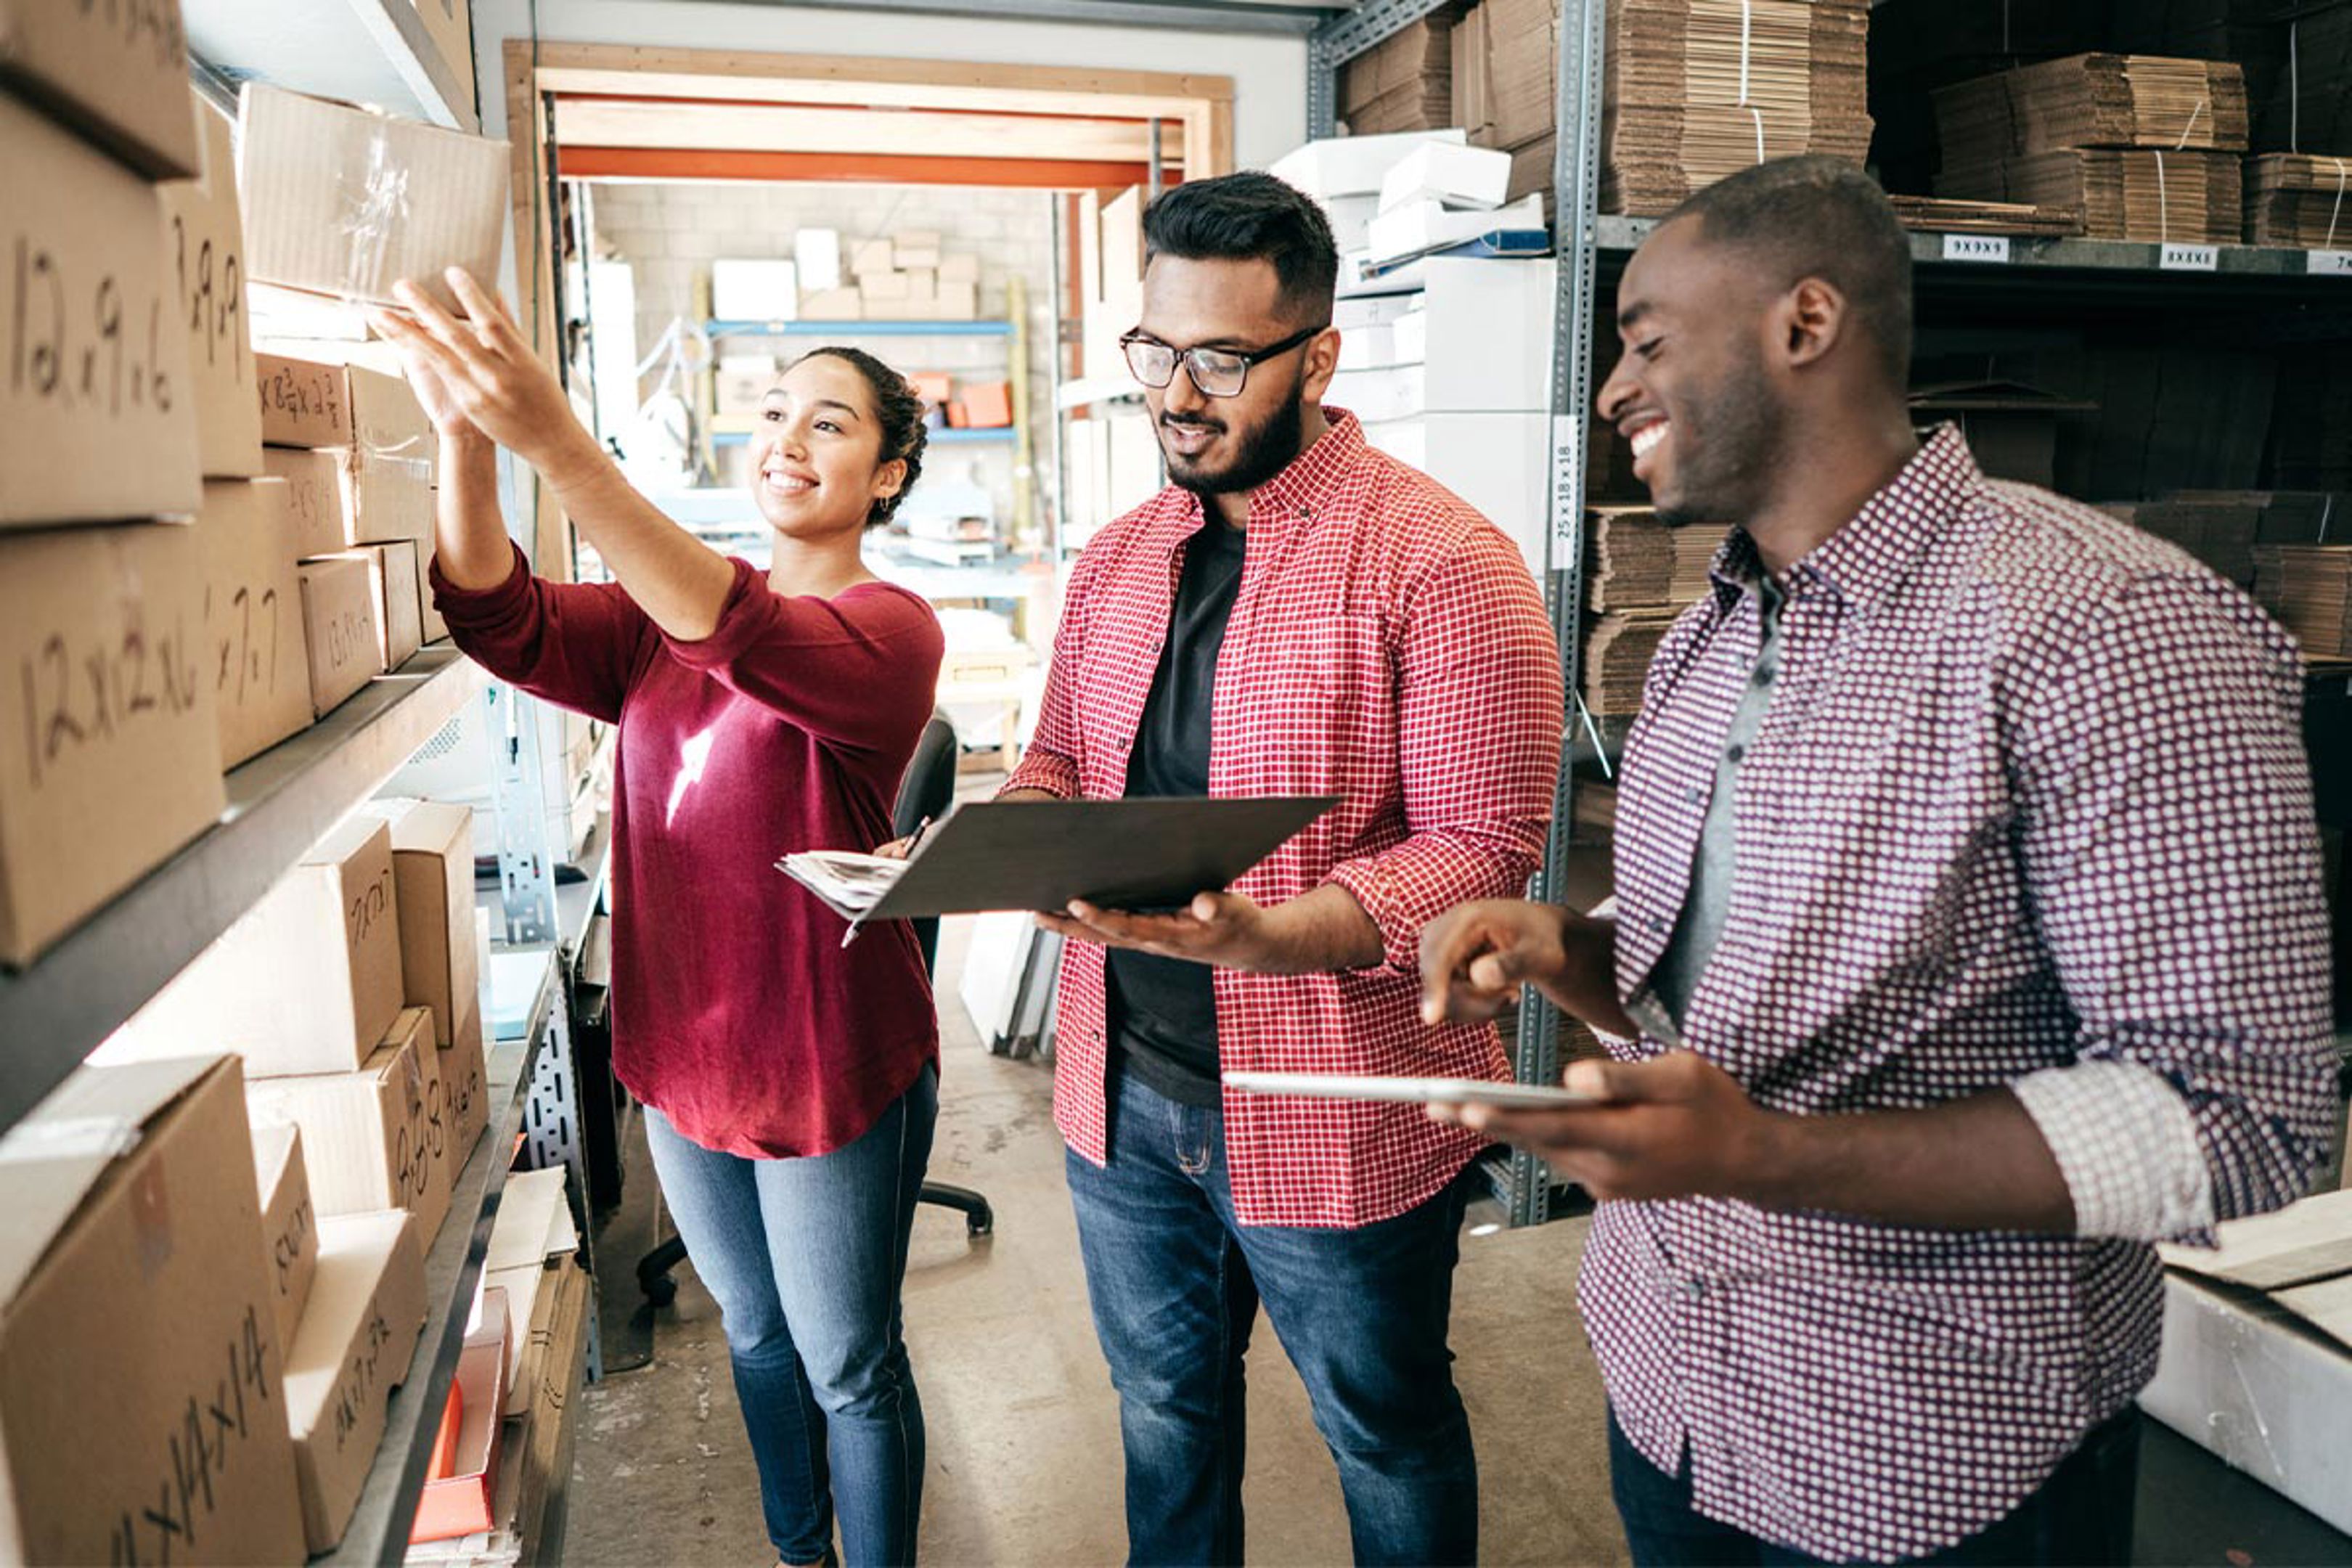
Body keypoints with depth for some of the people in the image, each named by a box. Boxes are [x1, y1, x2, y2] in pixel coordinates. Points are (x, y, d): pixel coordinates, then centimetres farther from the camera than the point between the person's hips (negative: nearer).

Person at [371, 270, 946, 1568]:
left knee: (848, 1369, 12)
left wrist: (557, 444, -49)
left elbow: (750, 641, -38)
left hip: (828, 1070, -6)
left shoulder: (892, 630, -16)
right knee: (753, 1332, 25)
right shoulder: (666, 613, 3)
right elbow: (507, 624, -15)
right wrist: (465, 441, -34)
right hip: (681, 1055, 6)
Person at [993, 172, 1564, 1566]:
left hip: (1340, 1119, -5)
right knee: (1165, 1402, 26)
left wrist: (1268, 937, -34)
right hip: (1122, 1093, 6)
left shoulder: (1441, 564, -16)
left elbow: (1481, 849, -20)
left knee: (1387, 1436, 18)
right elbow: (1062, 760, 14)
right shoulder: (1121, 557, 6)